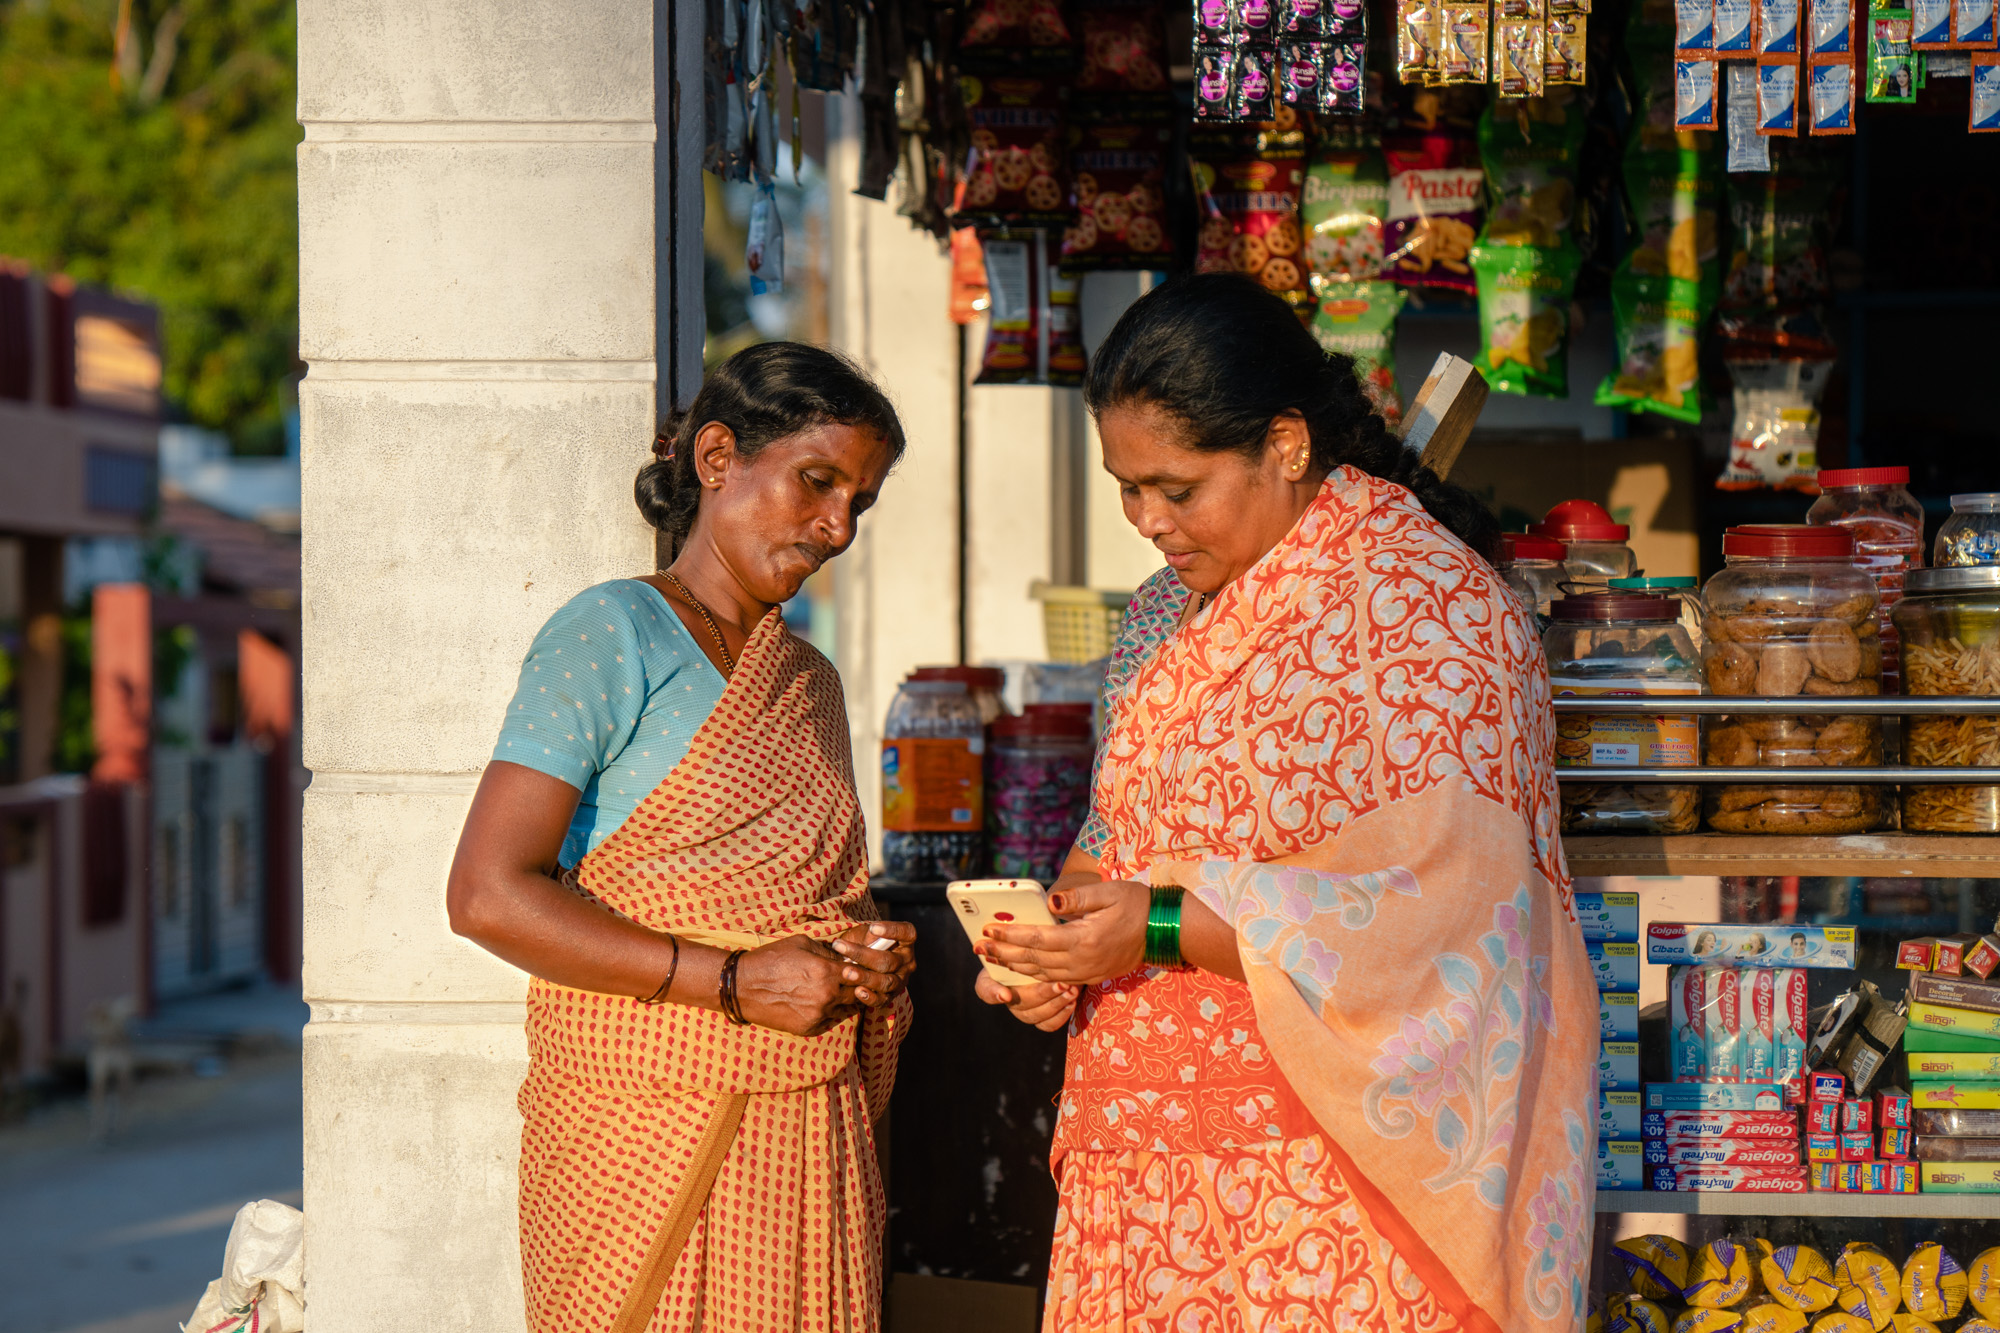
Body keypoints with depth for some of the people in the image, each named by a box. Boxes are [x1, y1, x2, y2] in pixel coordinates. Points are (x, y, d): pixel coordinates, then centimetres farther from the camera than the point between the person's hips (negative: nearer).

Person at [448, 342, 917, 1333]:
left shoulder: (810, 684, 17)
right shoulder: (613, 635, -6)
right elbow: (487, 895, -15)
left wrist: (876, 958, 3)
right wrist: (734, 981, -17)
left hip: (808, 1130, 6)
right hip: (644, 1130, -6)